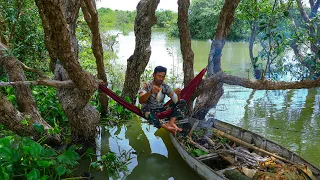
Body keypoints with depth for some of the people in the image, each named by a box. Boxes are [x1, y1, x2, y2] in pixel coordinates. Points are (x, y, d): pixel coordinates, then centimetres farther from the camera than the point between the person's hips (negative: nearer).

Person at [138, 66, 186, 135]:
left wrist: (177, 95, -32)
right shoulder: (146, 85, -11)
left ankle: (171, 122, -30)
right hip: (148, 110, -4)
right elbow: (140, 101, -28)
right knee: (150, 115, -42)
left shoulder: (165, 87, -2)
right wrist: (150, 92, -46)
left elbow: (176, 101, -9)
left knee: (182, 102, -11)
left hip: (161, 110, 5)